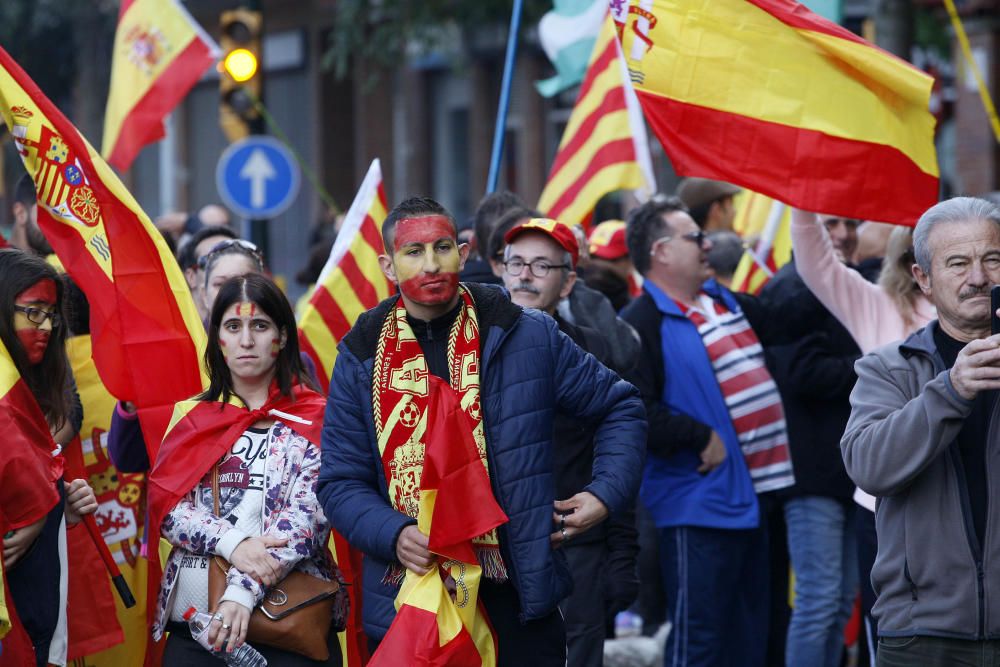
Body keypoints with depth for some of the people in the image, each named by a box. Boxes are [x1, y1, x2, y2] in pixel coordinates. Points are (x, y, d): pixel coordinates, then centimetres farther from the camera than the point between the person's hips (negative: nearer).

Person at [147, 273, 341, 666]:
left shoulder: (313, 420, 1)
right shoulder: (191, 417, 12)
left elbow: (305, 519, -9)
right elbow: (166, 506, 2)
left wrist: (244, 590, -23)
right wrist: (232, 542, -17)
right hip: (191, 620, 3)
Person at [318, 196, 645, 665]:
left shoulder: (527, 335, 3)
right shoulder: (362, 357, 4)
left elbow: (620, 407, 13)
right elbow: (340, 481, 3)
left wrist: (606, 494, 0)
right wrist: (394, 535, -15)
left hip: (516, 598, 0)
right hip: (407, 604, 1)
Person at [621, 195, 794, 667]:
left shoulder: (725, 303, 14)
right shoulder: (642, 324, -14)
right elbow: (635, 415, -24)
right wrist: (701, 439, -19)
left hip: (751, 498, 9)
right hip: (700, 507, -9)